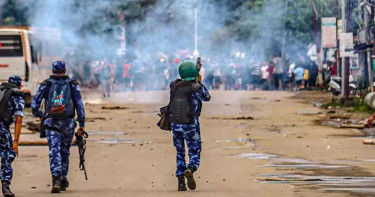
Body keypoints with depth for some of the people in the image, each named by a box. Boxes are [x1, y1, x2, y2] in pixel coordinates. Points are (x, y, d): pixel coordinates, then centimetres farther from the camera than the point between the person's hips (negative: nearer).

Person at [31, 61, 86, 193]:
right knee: (65, 151, 17)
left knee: (54, 152, -6)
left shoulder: (46, 85, 4)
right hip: (68, 123, 1)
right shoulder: (73, 85, 5)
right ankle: (63, 179, 25)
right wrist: (82, 124, 1)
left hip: (51, 123, -1)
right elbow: (79, 105, -1)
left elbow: (34, 104, 1)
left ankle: (56, 179, -25)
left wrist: (38, 114, 21)